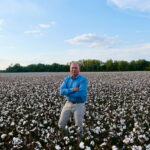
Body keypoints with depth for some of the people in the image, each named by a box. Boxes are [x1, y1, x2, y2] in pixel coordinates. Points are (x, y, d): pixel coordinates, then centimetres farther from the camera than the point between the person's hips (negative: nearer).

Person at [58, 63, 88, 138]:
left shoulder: (83, 79, -11)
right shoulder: (66, 79, 5)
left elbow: (81, 94, -23)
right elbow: (61, 91, -9)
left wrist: (67, 92, -12)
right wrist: (72, 90, -23)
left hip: (79, 105, -4)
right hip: (68, 104, 4)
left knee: (79, 126, -1)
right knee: (61, 125, 4)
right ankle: (65, 137, 34)